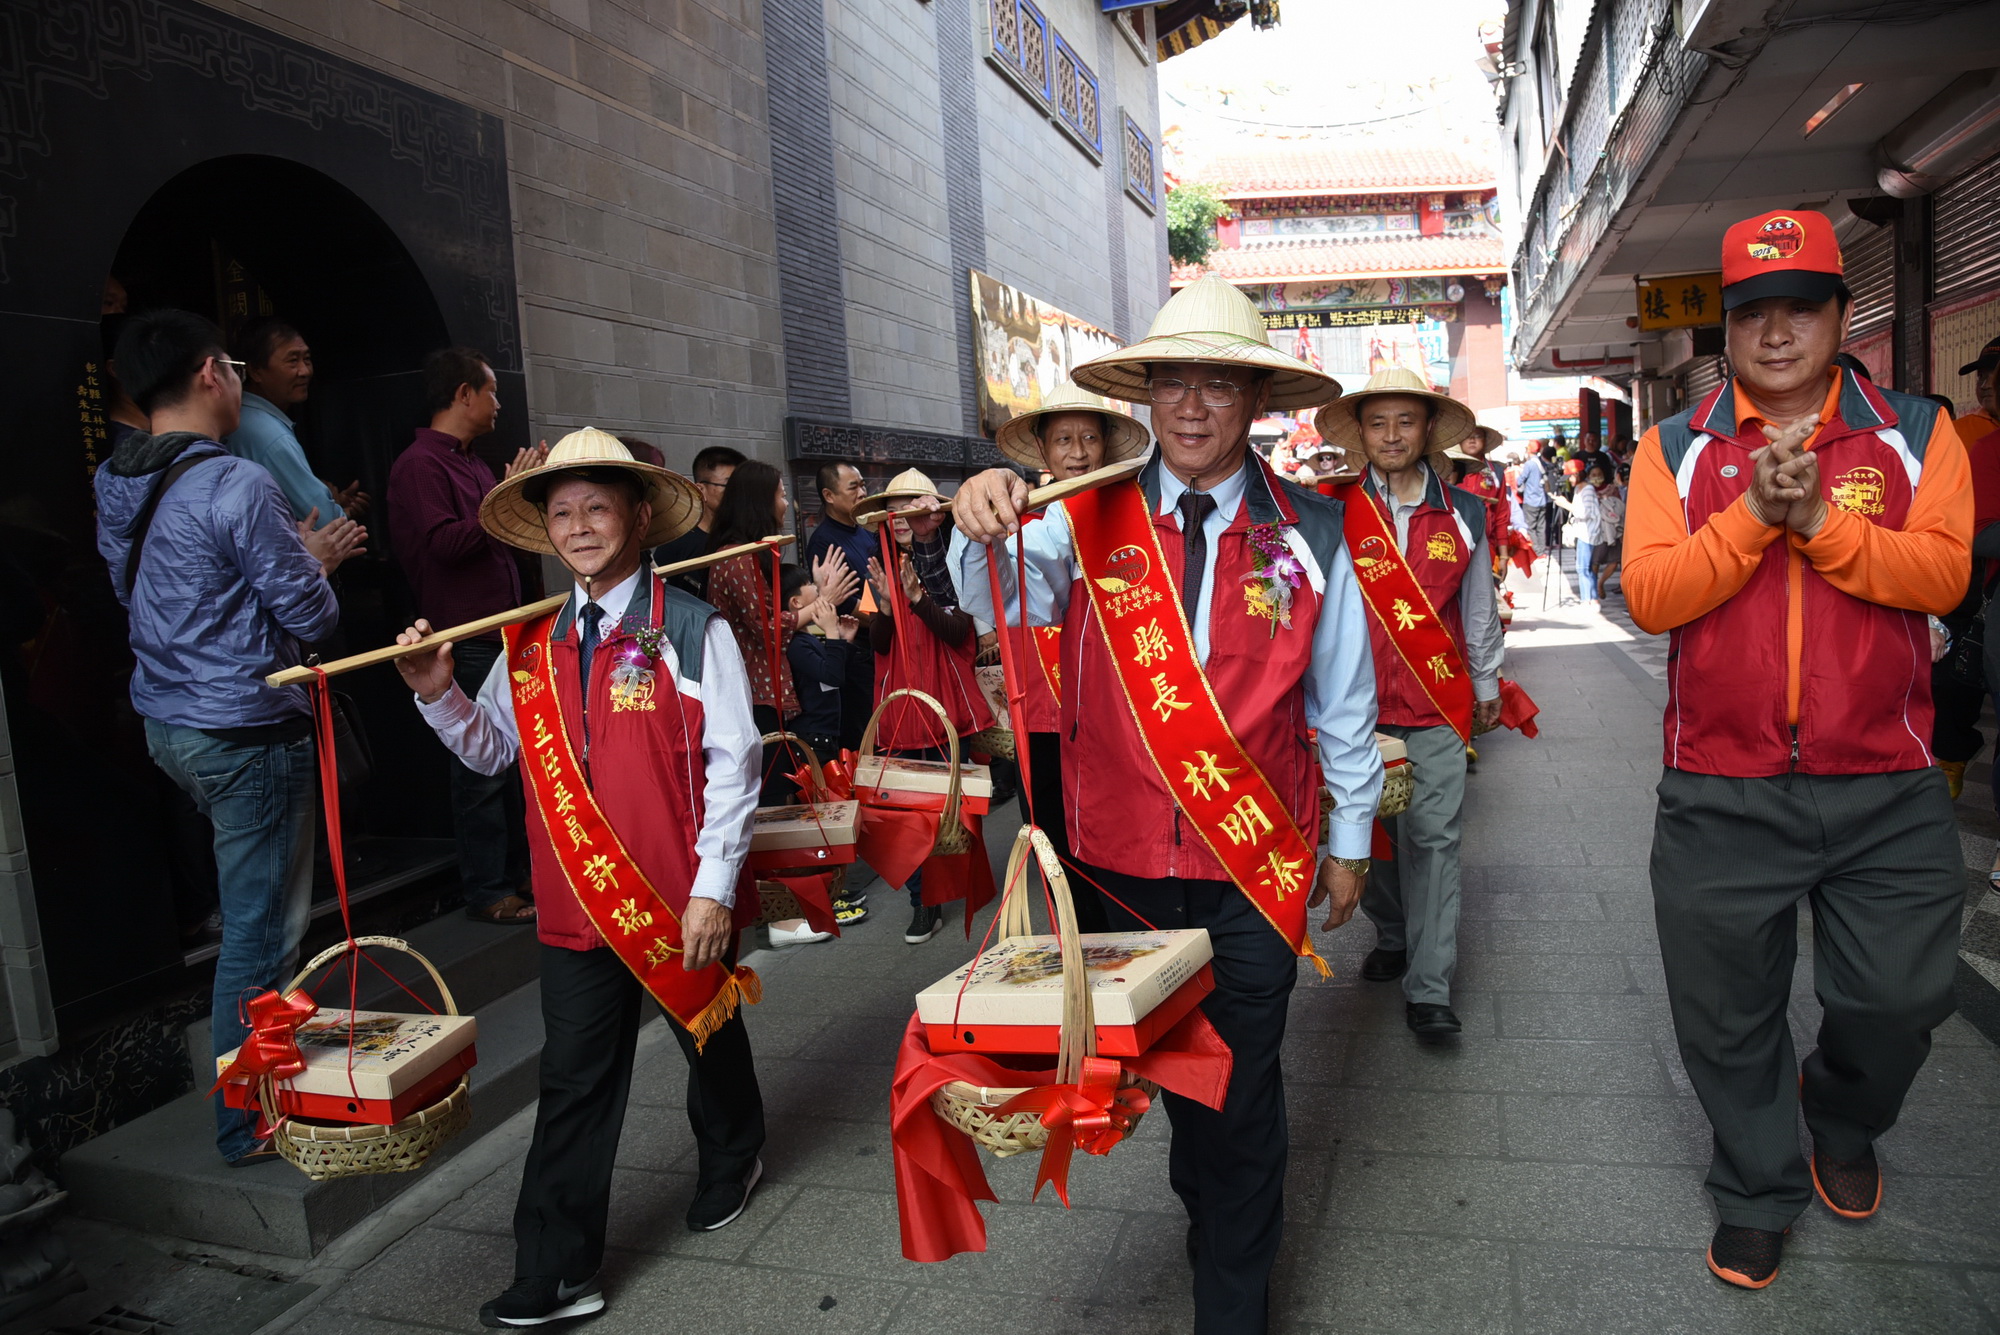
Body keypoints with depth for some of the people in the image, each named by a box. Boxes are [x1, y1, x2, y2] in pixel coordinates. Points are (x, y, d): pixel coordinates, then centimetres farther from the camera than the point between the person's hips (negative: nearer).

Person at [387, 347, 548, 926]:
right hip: (466, 641, -9)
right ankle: (487, 893, 6)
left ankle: (519, 872, 25)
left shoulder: (471, 463, 18)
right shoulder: (420, 464, -10)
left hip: (502, 632, 9)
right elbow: (445, 543, -21)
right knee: (482, 769, -4)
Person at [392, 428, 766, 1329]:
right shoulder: (533, 643, 5)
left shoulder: (692, 631, -10)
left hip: (681, 899, -3)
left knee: (708, 1035, 19)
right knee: (574, 1084, 10)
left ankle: (731, 1162, 48)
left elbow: (732, 766, -12)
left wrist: (714, 887, -14)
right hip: (577, 903, 4)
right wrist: (438, 693, -4)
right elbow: (493, 749, 14)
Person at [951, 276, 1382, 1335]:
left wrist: (1349, 840, 9)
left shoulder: (1307, 534, -4)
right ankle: (1209, 1201, 49)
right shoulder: (1092, 521, -3)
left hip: (1256, 862, -1)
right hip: (1127, 853, 2)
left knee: (1242, 1082, 7)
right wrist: (984, 525, -41)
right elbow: (1004, 601, -20)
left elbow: (1342, 698, 3)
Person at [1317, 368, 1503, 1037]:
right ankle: (1393, 936, 34)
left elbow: (1479, 606, 17)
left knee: (1433, 837, -2)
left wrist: (1487, 685, 21)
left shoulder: (1463, 513, 9)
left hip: (1438, 704, 1)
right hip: (1356, 702, 0)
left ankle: (1429, 987, 4)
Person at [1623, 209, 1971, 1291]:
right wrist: (1753, 515, -20)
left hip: (1885, 792, 1)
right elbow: (1649, 596, -10)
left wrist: (1819, 518, -21)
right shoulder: (1677, 450, 2)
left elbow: (1943, 574, -10)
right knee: (1729, 1016, 11)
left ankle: (1844, 1121, 44)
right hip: (1721, 795, 0)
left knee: (1901, 996, 10)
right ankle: (1758, 1192, 36)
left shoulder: (1915, 434, 4)